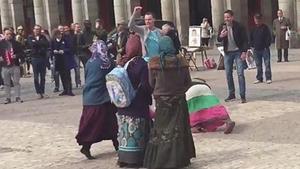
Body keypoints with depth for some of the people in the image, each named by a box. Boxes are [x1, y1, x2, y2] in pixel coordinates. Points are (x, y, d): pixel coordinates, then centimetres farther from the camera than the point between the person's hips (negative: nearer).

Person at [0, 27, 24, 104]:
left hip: (15, 66, 0)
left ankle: (18, 97, 10)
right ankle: (8, 98, 14)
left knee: (16, 82, 3)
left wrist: (16, 56, -13)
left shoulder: (16, 43, 3)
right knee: (6, 83, 6)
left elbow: (21, 53, 5)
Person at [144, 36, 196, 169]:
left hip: (162, 101, -1)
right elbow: (188, 82, 2)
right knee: (178, 130, 12)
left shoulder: (154, 63, -11)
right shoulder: (181, 61, -7)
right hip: (179, 101, 1)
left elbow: (151, 83, 1)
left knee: (162, 130, 7)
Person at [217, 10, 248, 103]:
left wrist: (244, 52, -15)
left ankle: (243, 96, -3)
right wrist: (221, 36, -19)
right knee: (228, 74, 8)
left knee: (240, 74, -7)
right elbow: (219, 40, 4)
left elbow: (245, 40, -7)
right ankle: (231, 94, 21)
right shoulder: (222, 26, 1)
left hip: (238, 52, -4)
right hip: (228, 53, 4)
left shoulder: (239, 26, -10)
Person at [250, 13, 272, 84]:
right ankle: (259, 78, 16)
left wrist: (267, 45, -10)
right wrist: (252, 46, 5)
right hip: (256, 50, 4)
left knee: (267, 64, -3)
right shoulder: (253, 29, 8)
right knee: (258, 65, 9)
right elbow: (251, 38, 16)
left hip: (265, 49, -4)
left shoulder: (265, 28, -4)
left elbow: (269, 38, -4)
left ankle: (268, 78, 0)